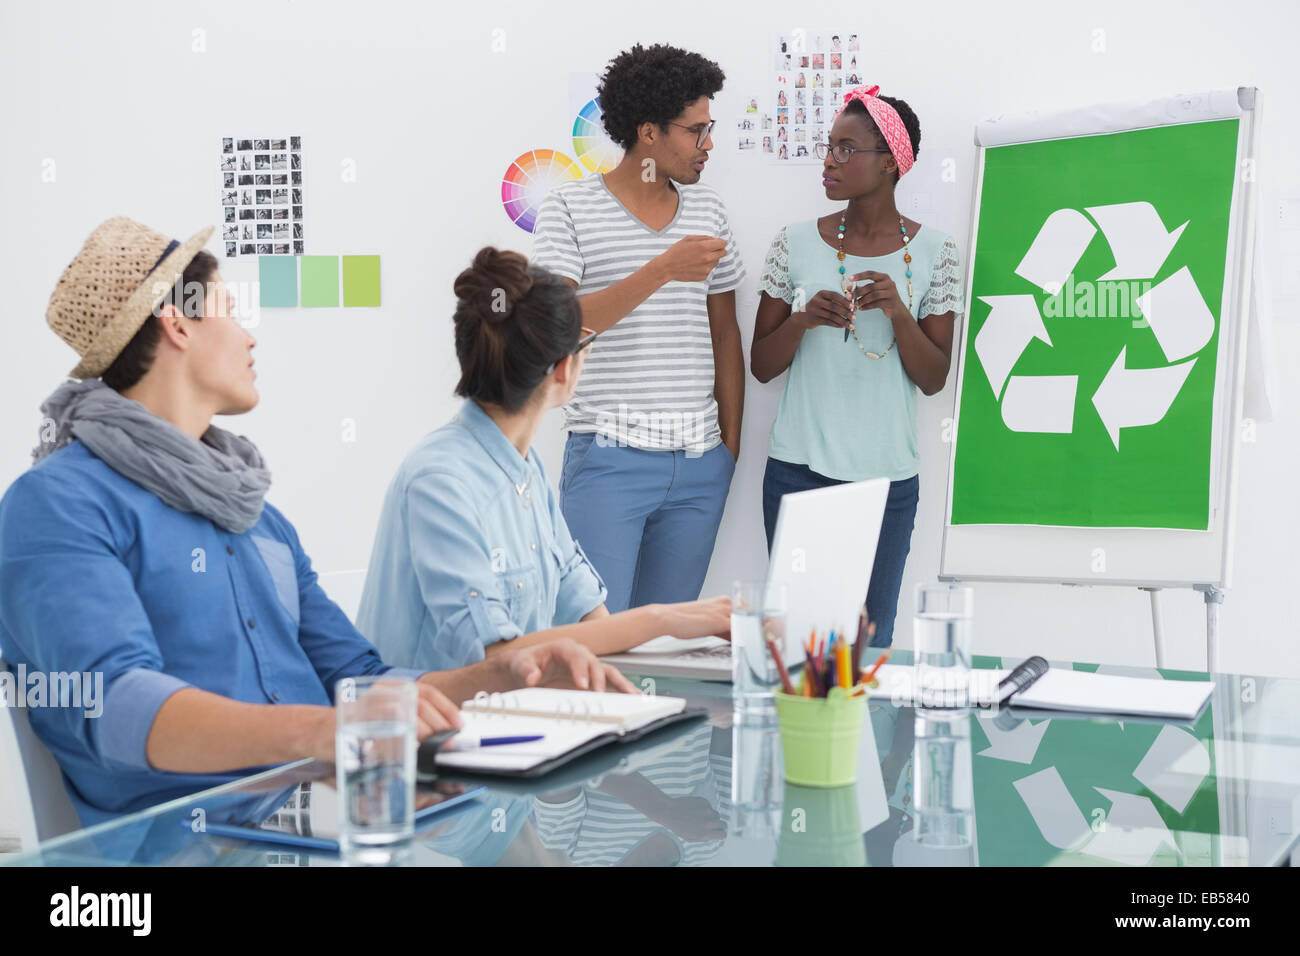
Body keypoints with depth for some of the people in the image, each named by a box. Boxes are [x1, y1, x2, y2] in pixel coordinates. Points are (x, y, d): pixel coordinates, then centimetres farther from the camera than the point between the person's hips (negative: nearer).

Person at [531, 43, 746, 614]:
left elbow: (725, 334, 16)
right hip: (609, 458, -4)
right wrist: (663, 269, -22)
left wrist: (730, 445, 12)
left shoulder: (707, 210, 13)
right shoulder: (570, 209, -1)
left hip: (699, 464, 5)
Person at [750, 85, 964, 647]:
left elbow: (933, 381, 0)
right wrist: (802, 320, -13)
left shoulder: (932, 251, 1)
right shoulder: (796, 244, 3)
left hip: (888, 477, 0)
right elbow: (760, 366, 5)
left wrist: (898, 313, -16)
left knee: (871, 637, 6)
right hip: (798, 470, 0)